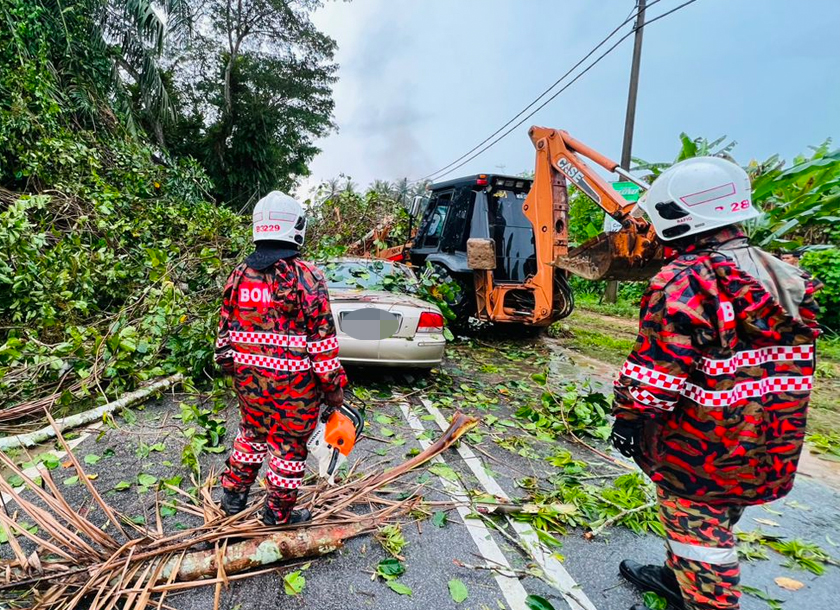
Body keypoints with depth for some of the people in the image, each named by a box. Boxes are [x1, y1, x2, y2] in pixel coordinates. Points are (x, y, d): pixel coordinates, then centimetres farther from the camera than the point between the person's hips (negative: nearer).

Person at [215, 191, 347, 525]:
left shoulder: (239, 274, 1)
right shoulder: (306, 276, -17)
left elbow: (225, 331, 9)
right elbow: (322, 341, -16)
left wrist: (231, 367, 22)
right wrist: (333, 387, -7)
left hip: (249, 378, 6)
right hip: (294, 384, -5)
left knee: (251, 435, 26)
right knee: (289, 446, 12)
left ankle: (232, 497, 41)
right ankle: (278, 513, 29)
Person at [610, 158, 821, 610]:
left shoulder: (683, 283, -24)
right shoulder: (783, 277, 4)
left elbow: (657, 367, -25)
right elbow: (793, 360, 13)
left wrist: (628, 416, -11)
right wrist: (763, 420, 23)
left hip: (700, 447, -9)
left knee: (697, 529, 9)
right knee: (715, 519, 25)